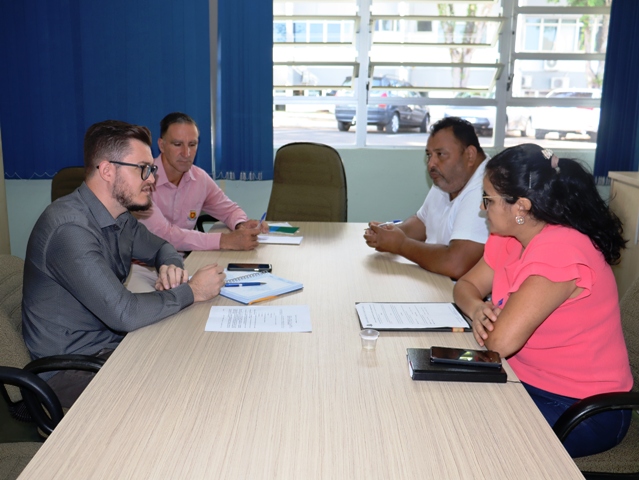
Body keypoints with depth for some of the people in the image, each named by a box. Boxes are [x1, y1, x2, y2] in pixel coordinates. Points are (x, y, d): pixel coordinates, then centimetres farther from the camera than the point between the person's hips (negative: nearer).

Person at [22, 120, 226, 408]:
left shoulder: (120, 216, 4)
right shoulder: (69, 228, -26)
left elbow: (160, 247, 21)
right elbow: (124, 314, -31)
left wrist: (171, 266, -4)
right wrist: (191, 291, -18)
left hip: (112, 342, 9)